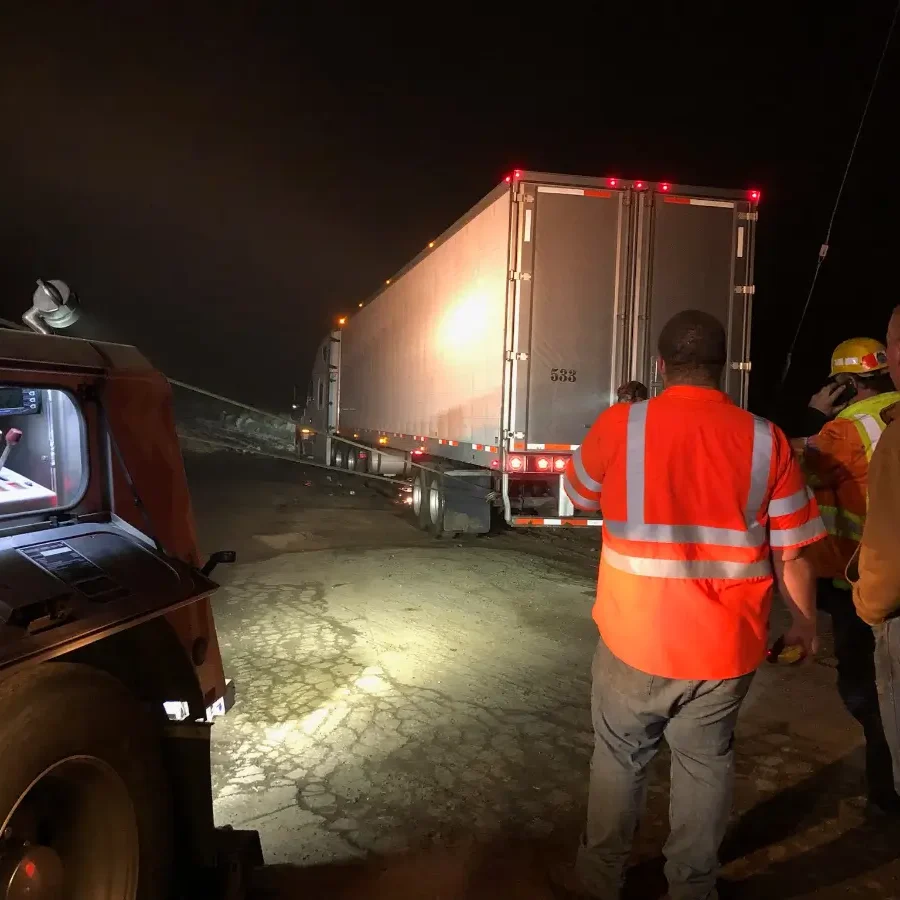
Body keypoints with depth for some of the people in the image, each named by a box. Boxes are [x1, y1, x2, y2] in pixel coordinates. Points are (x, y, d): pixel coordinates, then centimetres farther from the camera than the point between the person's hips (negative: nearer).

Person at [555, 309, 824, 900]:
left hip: (636, 641, -1)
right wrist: (804, 623, 15)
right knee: (706, 763, 21)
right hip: (727, 646, 2)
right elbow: (792, 553, -1)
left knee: (620, 760, 18)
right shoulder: (766, 440, -6)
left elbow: (580, 495, 8)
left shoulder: (619, 425, -10)